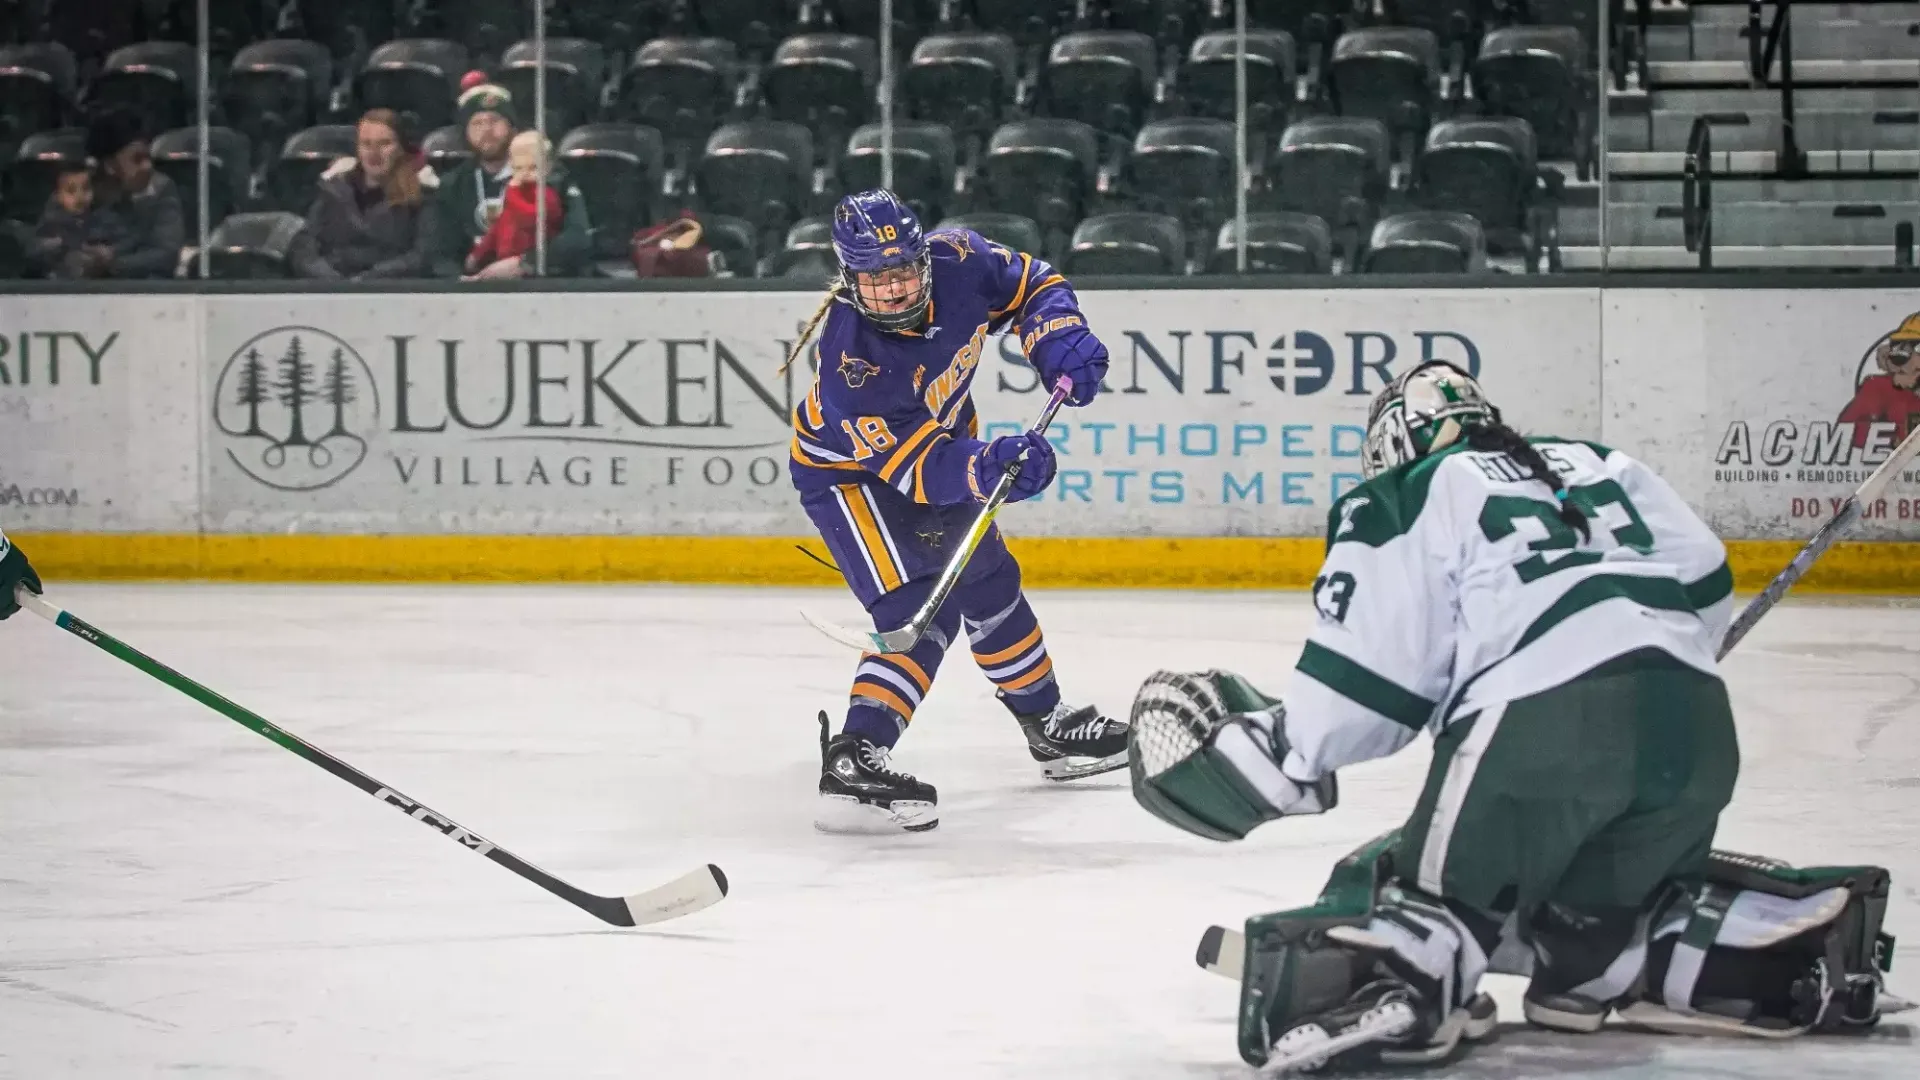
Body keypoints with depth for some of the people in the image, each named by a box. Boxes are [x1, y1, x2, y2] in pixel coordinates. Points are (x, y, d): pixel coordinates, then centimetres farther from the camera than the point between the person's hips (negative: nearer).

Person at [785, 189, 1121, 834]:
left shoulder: (956, 264, -24)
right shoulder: (848, 358, -38)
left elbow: (1029, 284, -3)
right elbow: (914, 465, -38)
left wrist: (1059, 337, -20)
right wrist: (986, 470, -54)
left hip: (940, 444, 7)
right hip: (848, 472, -7)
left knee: (990, 584, 20)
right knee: (920, 612, -23)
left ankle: (1049, 726, 40)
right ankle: (853, 762, -29)